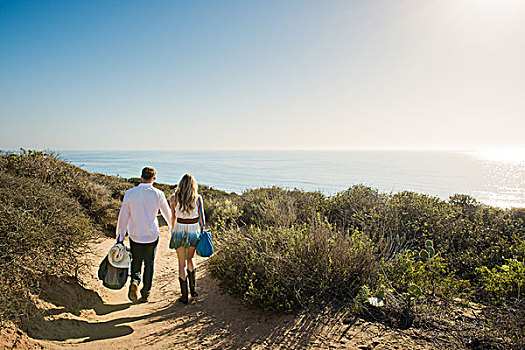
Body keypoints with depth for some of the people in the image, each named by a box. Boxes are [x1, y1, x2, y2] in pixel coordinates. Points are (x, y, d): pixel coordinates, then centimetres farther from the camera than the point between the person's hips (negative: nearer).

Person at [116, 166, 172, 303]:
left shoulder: (130, 193, -7)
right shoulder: (158, 194, -9)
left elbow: (123, 216, -2)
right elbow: (167, 213, 4)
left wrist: (120, 235, 9)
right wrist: (173, 227, 22)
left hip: (135, 235, 1)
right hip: (152, 235, -1)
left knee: (136, 261, 19)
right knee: (149, 264, 12)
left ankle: (134, 281, -7)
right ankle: (145, 294, 19)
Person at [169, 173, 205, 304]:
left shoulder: (174, 198, -6)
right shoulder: (198, 198, -8)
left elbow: (173, 217, 5)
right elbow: (201, 217, -3)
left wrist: (173, 230, 19)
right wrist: (202, 230, 10)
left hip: (180, 231, 0)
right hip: (194, 231, 1)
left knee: (182, 264, 8)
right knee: (190, 259, 23)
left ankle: (184, 296, 11)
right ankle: (192, 289, 22)